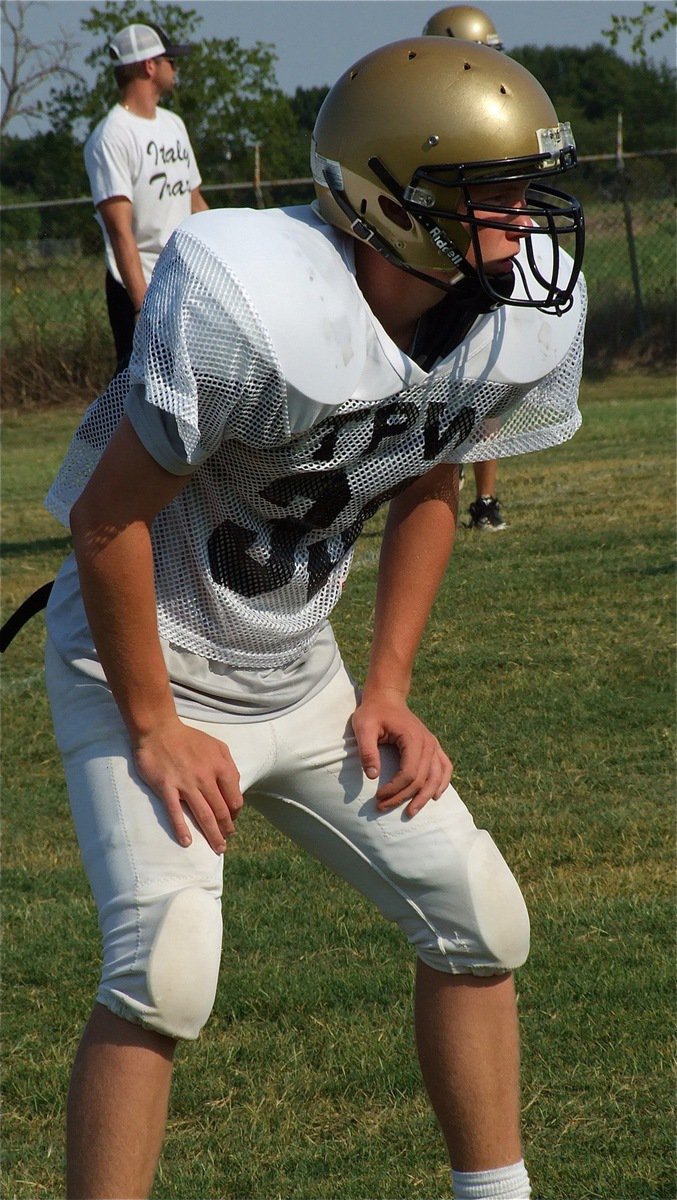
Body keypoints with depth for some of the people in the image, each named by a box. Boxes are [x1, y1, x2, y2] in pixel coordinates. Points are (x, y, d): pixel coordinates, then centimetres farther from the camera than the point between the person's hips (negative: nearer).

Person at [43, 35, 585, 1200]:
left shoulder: (525, 313, -10)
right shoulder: (249, 302, -32)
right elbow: (109, 517, -22)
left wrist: (389, 690, 5)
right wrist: (154, 731, -15)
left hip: (299, 678, 7)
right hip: (142, 663, -7)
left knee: (479, 919, 7)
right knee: (164, 973, -20)